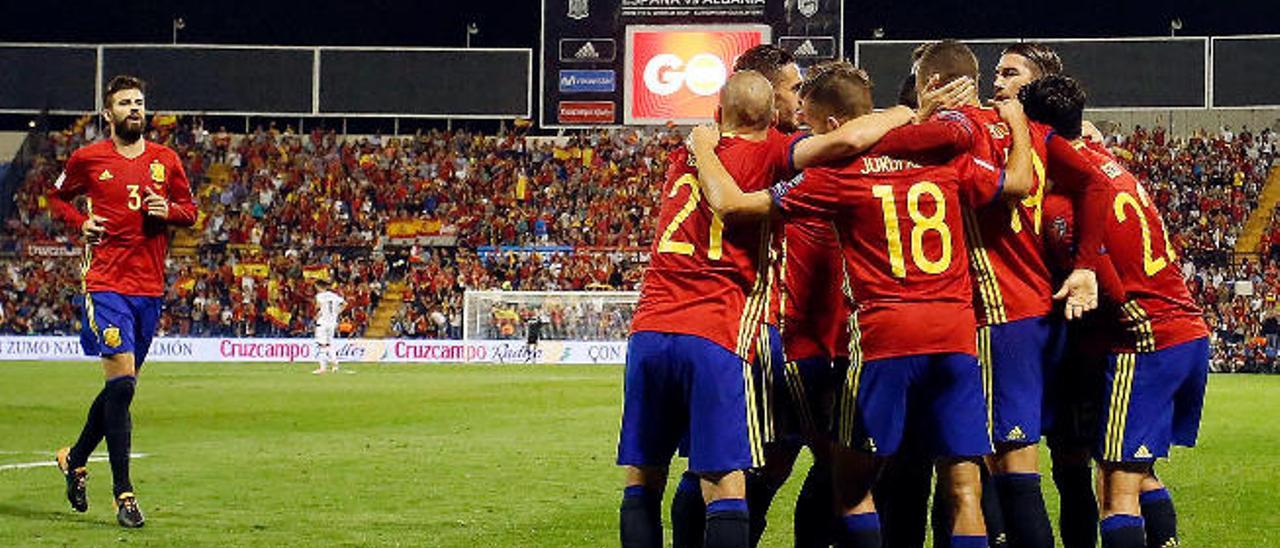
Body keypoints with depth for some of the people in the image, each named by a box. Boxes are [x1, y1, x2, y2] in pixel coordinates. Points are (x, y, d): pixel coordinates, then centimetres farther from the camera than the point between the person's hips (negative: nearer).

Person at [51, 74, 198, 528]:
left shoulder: (166, 160, 9)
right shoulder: (87, 159, 2)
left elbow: (190, 210, 17)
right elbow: (57, 197, 17)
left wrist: (169, 211, -5)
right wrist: (80, 222, -2)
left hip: (149, 287, 4)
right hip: (105, 283, -4)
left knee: (123, 385, 11)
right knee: (122, 381, -15)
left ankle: (75, 458, 35)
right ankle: (123, 492, -10)